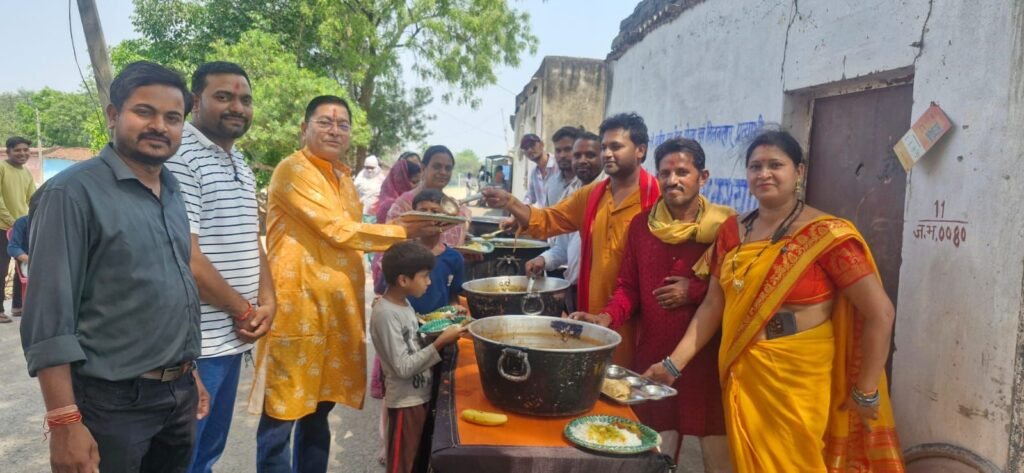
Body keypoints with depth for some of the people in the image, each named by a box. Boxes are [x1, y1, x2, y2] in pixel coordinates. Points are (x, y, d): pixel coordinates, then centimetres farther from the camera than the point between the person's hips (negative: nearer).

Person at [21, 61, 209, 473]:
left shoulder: (174, 193, 9)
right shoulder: (73, 193, -13)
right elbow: (50, 319, -16)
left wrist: (189, 372, 15)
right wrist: (65, 423, -19)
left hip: (178, 395, 7)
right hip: (112, 402, -6)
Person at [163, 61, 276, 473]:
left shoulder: (242, 165, 14)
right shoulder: (178, 157, -14)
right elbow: (185, 256, -20)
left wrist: (266, 302, 1)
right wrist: (243, 310, -9)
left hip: (232, 336, 8)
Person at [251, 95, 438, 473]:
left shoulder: (343, 176, 16)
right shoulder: (293, 170, -11)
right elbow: (338, 231, -16)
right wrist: (403, 232, -11)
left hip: (337, 307, 8)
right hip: (298, 307, -8)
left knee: (318, 411, 18)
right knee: (282, 415, 0)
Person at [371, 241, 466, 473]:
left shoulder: (404, 304, 5)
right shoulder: (385, 314, -23)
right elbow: (403, 368, -25)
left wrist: (437, 331, 1)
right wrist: (440, 342, -26)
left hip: (421, 395, 9)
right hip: (405, 402, -9)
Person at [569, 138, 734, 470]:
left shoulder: (726, 226, -8)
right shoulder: (641, 224, 4)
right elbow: (629, 286, 8)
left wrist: (695, 291, -16)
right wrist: (606, 317, -9)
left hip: (709, 356, -3)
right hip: (654, 355, 3)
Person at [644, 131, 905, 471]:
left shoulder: (827, 235, -14)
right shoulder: (731, 232, 3)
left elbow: (880, 313, -13)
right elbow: (713, 305, 6)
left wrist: (865, 393, -9)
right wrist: (674, 363, -1)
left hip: (798, 384, -5)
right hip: (742, 378, 5)